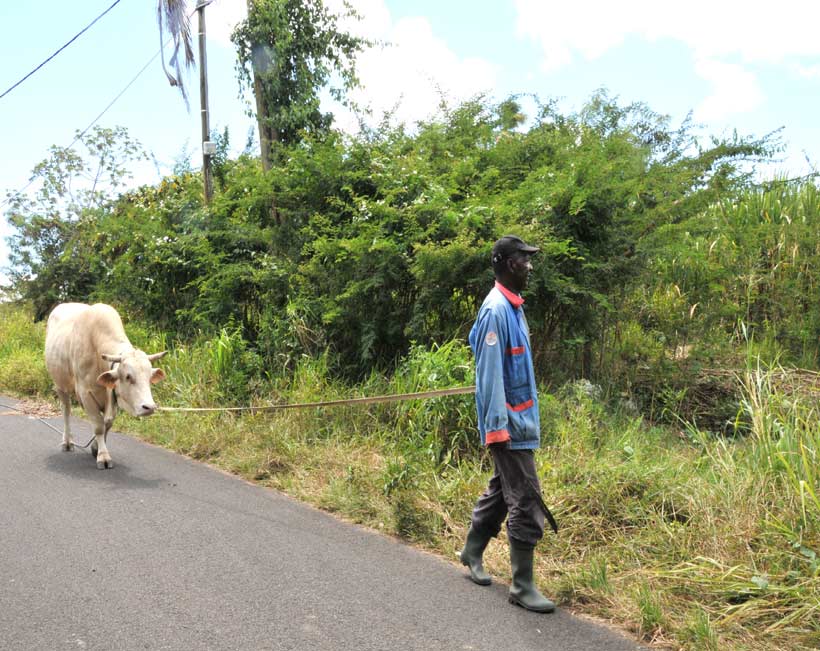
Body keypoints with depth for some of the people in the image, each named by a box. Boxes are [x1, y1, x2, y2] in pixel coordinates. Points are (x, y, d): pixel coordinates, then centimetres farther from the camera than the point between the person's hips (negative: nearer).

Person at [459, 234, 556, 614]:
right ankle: (522, 585, 6)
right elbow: (490, 373, -20)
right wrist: (497, 427, -21)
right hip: (509, 424, -10)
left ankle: (472, 552, 36)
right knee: (526, 503, -4)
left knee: (501, 491, 20)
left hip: (521, 421, 10)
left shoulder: (513, 307, 12)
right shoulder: (496, 311, -18)